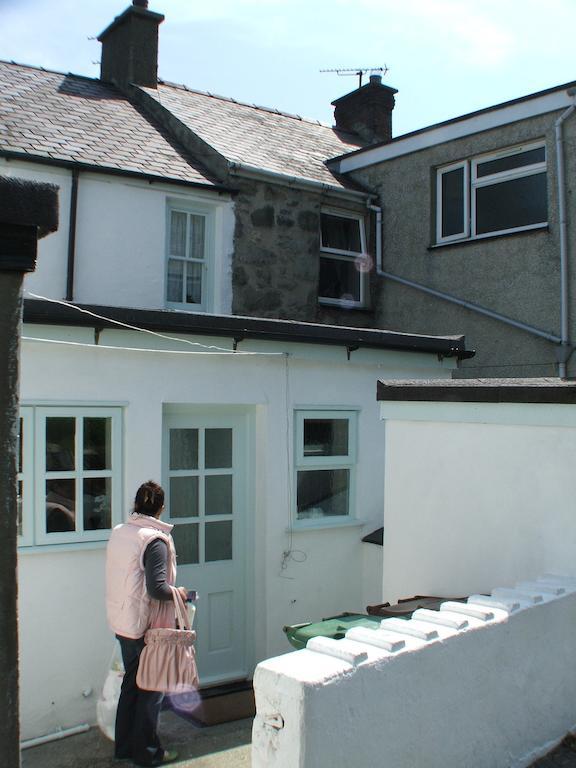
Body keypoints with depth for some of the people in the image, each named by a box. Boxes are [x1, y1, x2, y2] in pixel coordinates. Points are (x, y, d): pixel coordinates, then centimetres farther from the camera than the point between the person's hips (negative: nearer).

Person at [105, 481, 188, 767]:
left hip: (121, 623, 8)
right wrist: (178, 592, -8)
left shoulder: (118, 533, 3)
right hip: (147, 626, -7)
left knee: (130, 683, 20)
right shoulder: (155, 540, -20)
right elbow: (156, 588, -27)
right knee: (151, 689, 7)